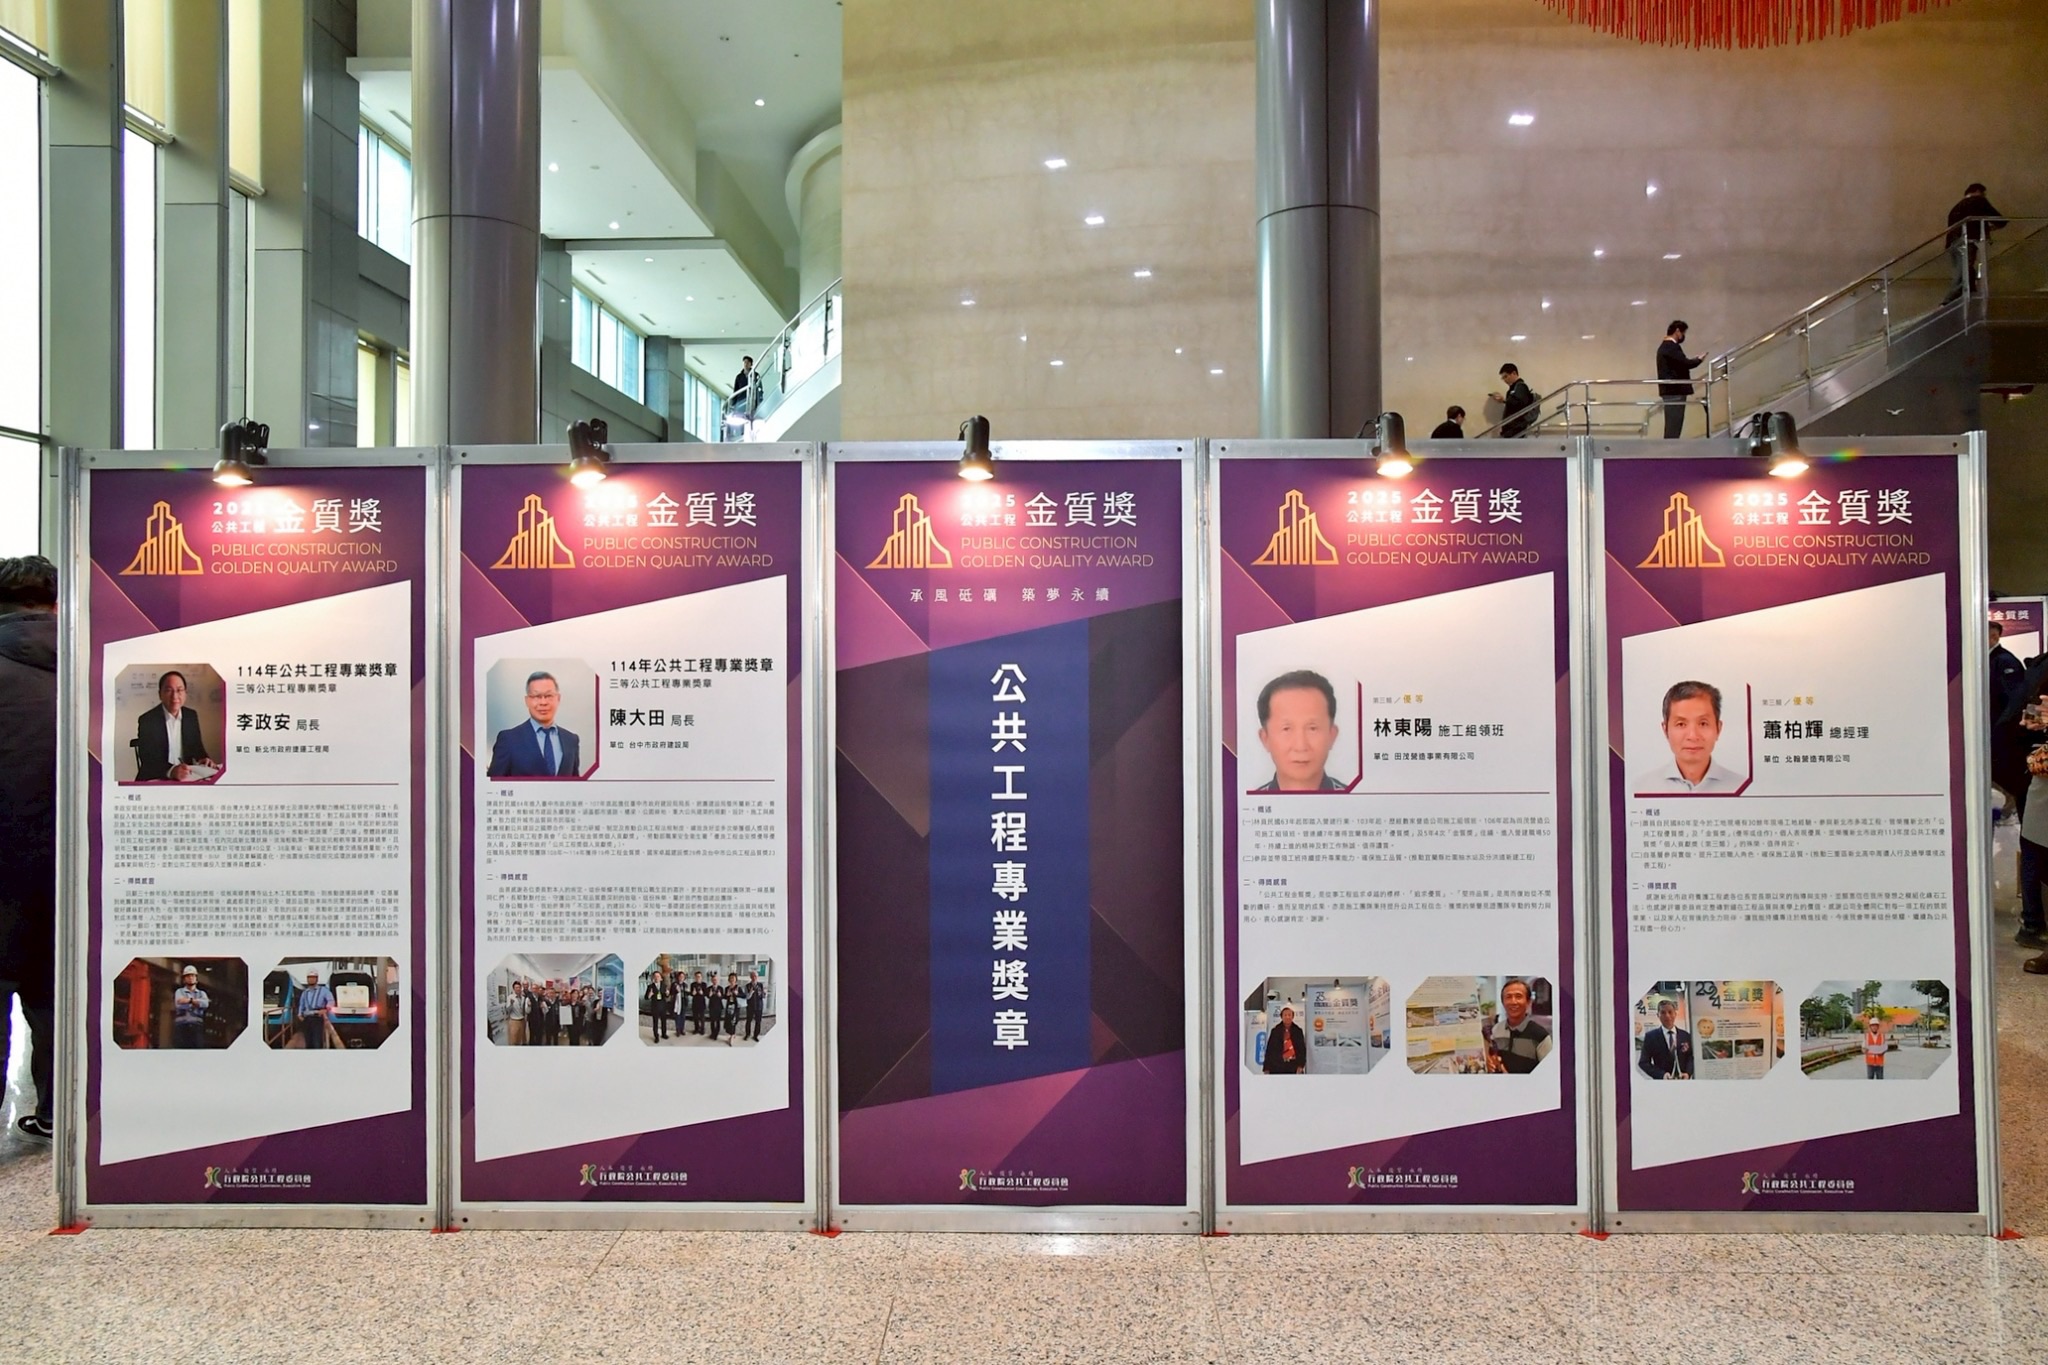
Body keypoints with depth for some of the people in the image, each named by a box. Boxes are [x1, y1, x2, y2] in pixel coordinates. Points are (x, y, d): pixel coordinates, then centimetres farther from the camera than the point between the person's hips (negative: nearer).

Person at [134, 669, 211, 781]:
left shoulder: (191, 716, 6)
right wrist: (171, 771, -32)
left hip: (185, 777, 4)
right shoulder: (147, 721, -8)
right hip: (155, 781, -4)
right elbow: (147, 760, -15)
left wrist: (203, 759, -5)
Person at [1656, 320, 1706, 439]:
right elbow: (1685, 364, -21)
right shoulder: (1672, 347, -15)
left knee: (1672, 426, 11)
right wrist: (1699, 360, -3)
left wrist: (1693, 360, 12)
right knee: (1674, 426, -9)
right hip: (1675, 391, -10)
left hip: (1670, 391, 10)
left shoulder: (1664, 347, 17)